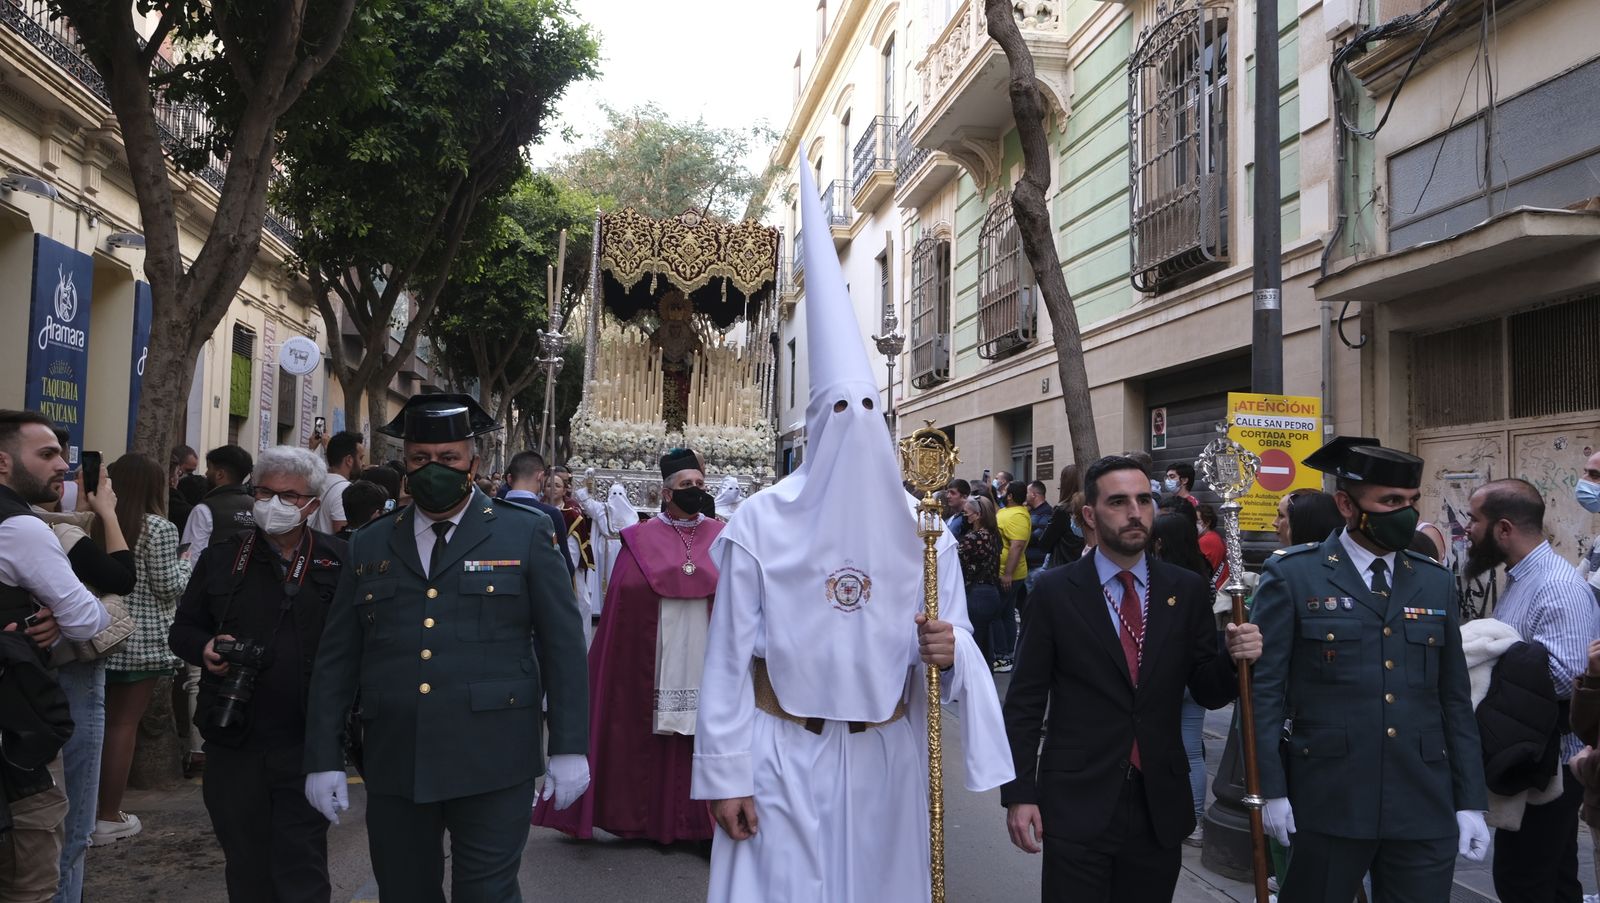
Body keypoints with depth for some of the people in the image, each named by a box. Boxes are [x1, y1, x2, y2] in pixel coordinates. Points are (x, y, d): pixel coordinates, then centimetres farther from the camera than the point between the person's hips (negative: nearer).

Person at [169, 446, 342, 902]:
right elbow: (183, 628, 15)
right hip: (234, 742, 3)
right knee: (246, 864, 16)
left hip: (307, 745, -3)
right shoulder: (220, 559, 7)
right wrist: (205, 648, -7)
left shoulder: (340, 562, -3)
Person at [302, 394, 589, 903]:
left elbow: (563, 646, 0)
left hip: (492, 763, -3)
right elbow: (335, 659, 11)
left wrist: (569, 747, -5)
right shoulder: (367, 547, 10)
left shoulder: (526, 535, 1)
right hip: (393, 764, 3)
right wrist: (323, 758, 6)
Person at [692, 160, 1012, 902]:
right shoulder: (761, 521, -7)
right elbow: (728, 657, -6)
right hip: (783, 757, -3)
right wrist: (724, 774, -8)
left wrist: (949, 650, -18)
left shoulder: (922, 527, 2)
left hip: (885, 758, 3)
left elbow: (956, 640, 6)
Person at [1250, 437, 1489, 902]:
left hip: (1425, 810, 4)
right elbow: (1264, 686, -6)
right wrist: (1271, 789, -11)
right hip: (1327, 805, -3)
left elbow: (1455, 700, 12)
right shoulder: (1292, 576, -4)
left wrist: (1471, 801, 8)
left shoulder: (1436, 584, 10)